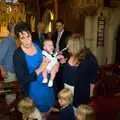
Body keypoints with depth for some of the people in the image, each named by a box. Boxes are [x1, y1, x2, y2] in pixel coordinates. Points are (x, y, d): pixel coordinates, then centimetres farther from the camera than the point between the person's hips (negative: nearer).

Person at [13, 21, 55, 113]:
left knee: (49, 108, 26)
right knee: (41, 114, 16)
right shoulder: (18, 55, -23)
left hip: (47, 83, 5)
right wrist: (40, 69, -24)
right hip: (34, 88, -5)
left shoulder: (38, 45, -10)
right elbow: (22, 80, -24)